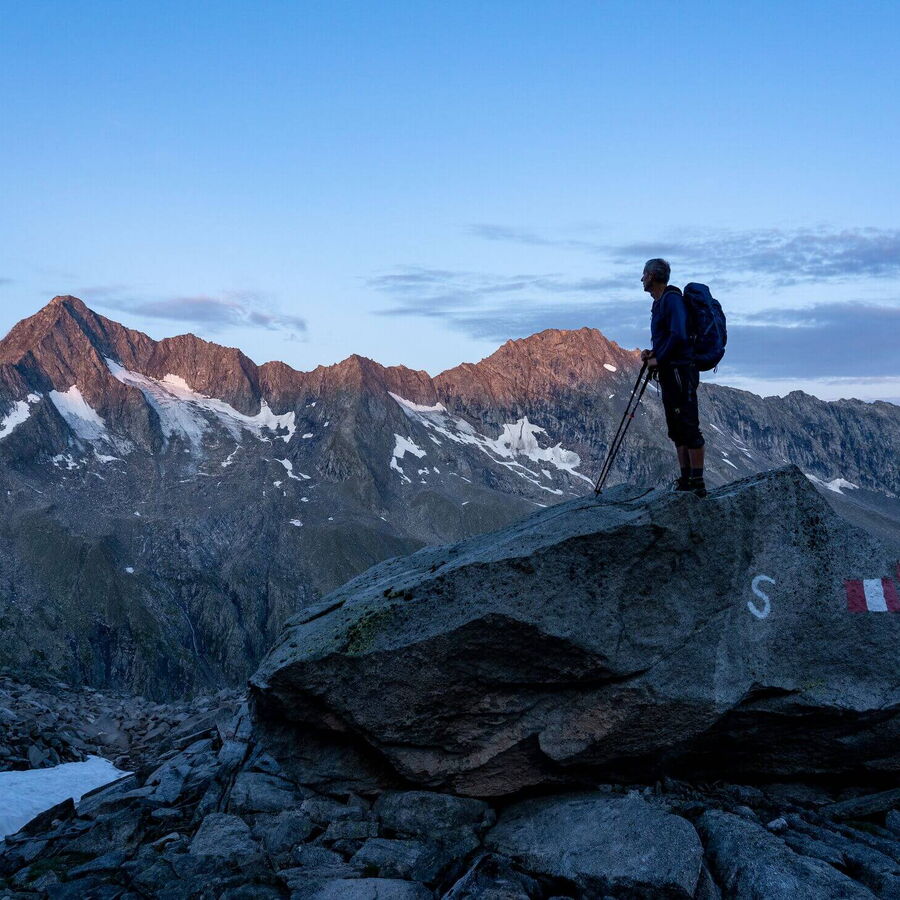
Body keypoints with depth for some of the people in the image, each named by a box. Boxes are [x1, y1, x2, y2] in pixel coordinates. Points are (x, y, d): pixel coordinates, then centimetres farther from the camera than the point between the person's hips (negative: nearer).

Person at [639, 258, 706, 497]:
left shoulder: (672, 299, -11)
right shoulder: (660, 302, 20)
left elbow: (678, 335, -23)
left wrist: (658, 359, -14)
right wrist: (653, 353, 9)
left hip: (681, 371, -11)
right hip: (670, 372, 11)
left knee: (689, 427, -10)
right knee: (677, 430, 11)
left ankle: (698, 483, -10)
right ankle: (685, 480, 14)